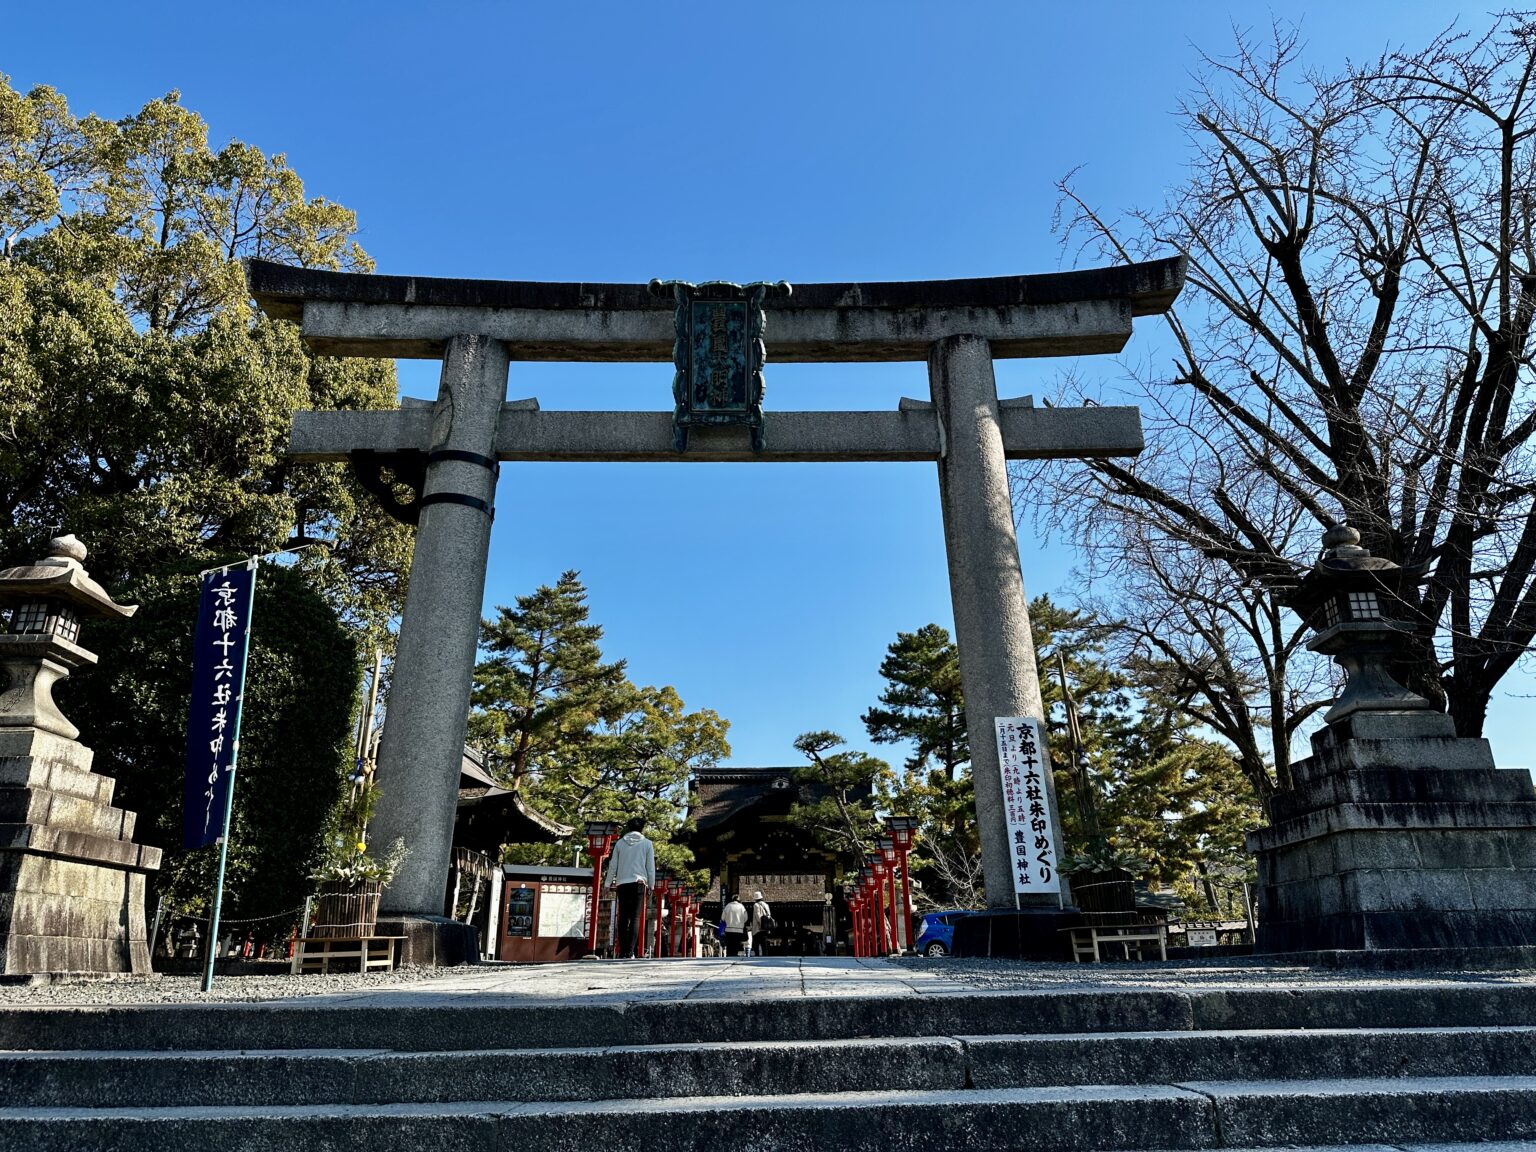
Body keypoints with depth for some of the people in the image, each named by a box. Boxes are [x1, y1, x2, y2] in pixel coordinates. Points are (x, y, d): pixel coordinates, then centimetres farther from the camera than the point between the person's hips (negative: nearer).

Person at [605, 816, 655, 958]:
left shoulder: (620, 842, 9)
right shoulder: (647, 844, 4)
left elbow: (613, 865, 9)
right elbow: (651, 867, 5)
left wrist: (609, 883, 16)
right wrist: (651, 885, 14)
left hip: (622, 883, 2)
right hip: (639, 883, -2)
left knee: (623, 917, 7)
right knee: (635, 917, -5)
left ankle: (622, 952, 5)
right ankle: (630, 952, -15)